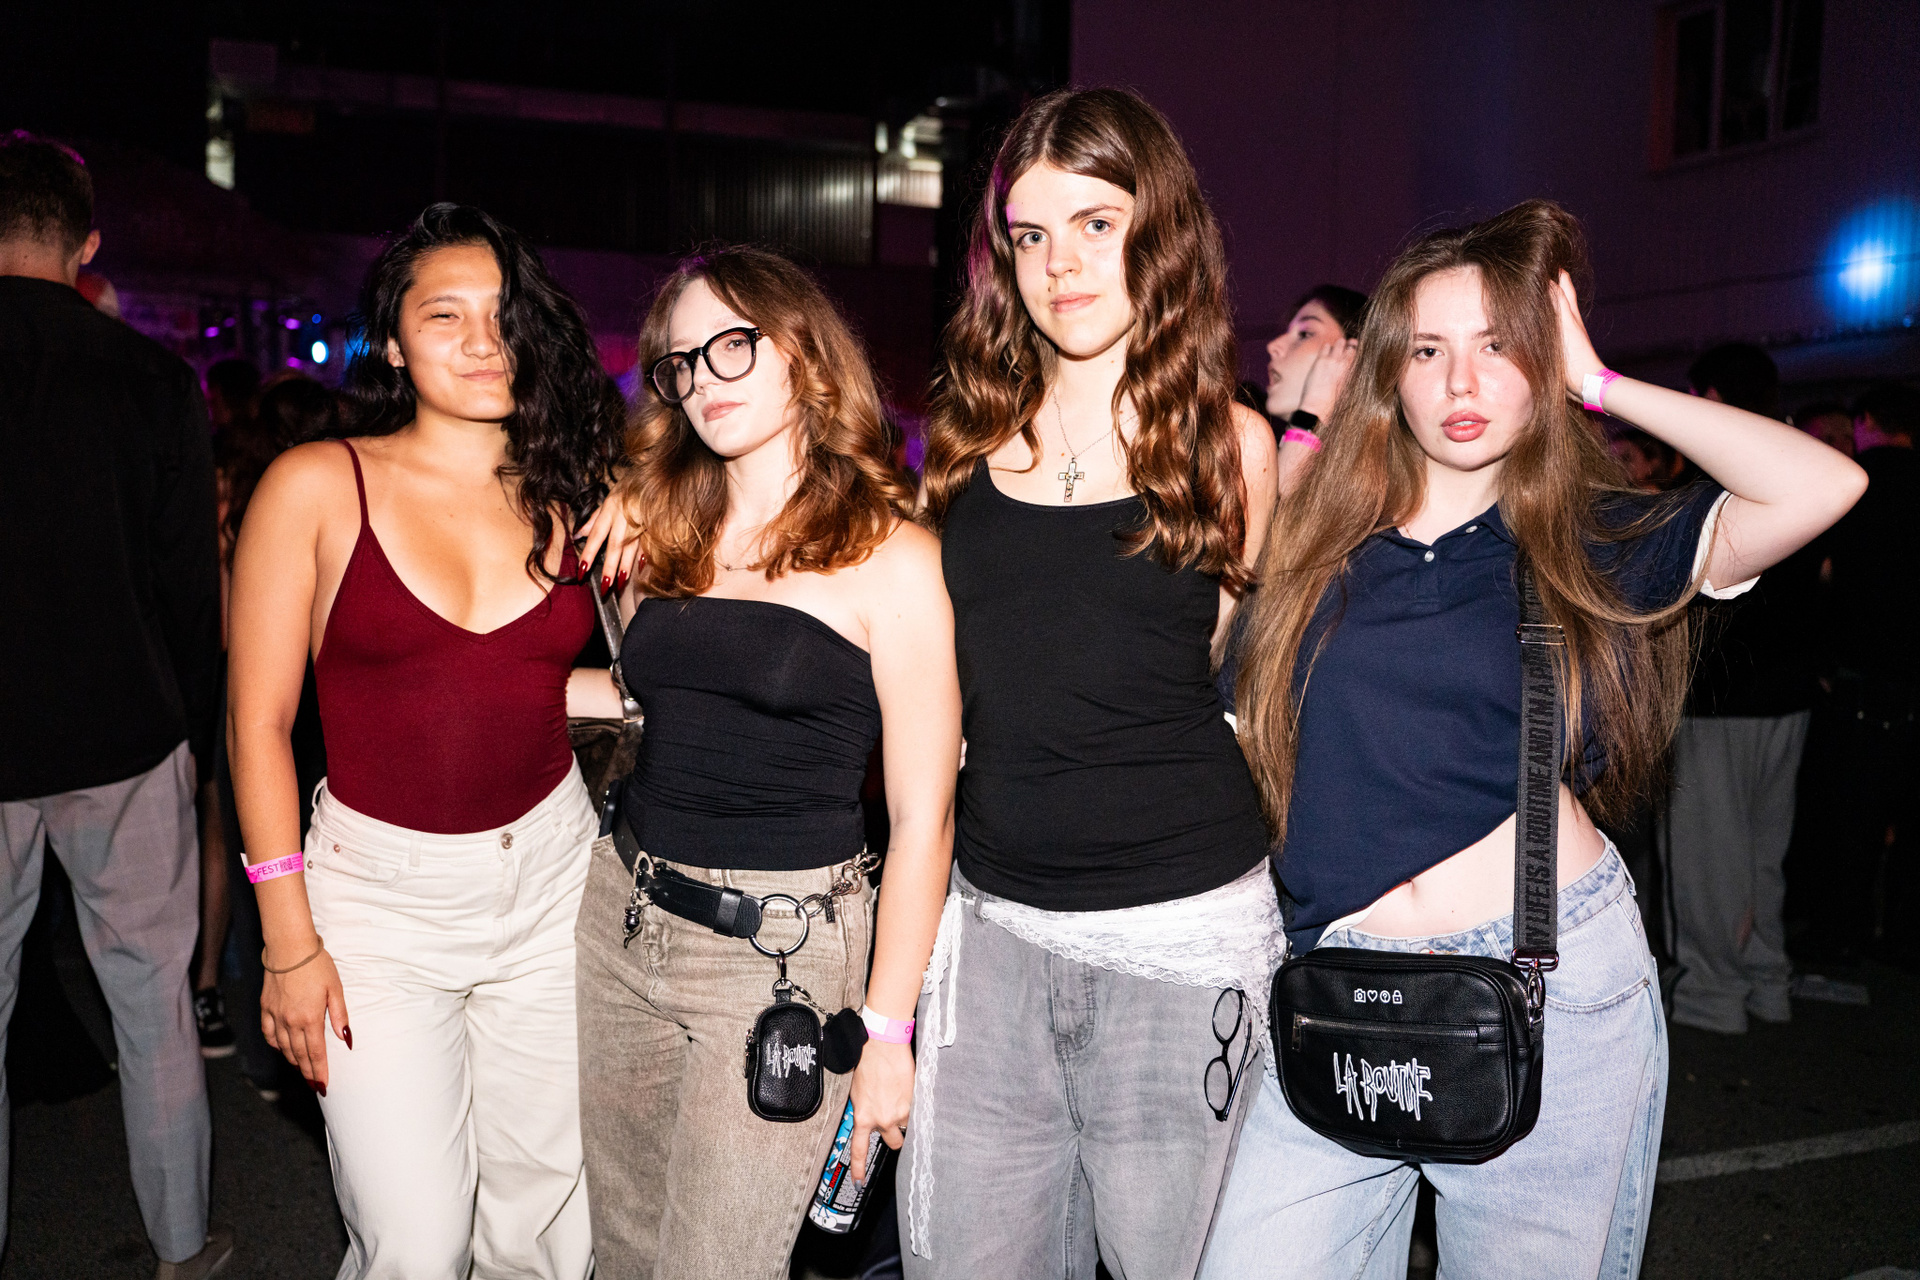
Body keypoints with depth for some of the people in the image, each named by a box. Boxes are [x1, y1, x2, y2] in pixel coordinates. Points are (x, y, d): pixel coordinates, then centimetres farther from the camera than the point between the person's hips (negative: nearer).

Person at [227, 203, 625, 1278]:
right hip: (381, 888, -2)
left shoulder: (572, 493, 3)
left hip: (550, 873, 3)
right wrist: (288, 937, -6)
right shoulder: (319, 486, -6)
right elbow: (260, 721, -5)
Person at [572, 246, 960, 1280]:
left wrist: (886, 1031, -12)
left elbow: (920, 817, -11)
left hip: (781, 946, -6)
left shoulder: (890, 557, -9)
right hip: (621, 914, 6)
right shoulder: (664, 536, 9)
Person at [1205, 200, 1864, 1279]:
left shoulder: (1591, 541, 4)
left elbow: (1825, 485, -11)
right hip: (1347, 992, 2)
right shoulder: (1321, 545, 6)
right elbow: (1250, 733, 10)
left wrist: (1598, 385, -4)